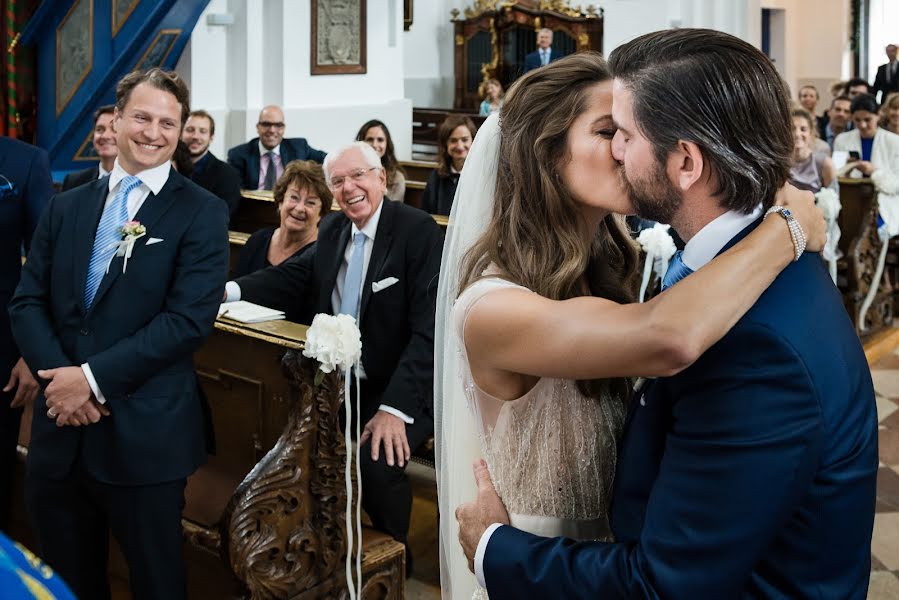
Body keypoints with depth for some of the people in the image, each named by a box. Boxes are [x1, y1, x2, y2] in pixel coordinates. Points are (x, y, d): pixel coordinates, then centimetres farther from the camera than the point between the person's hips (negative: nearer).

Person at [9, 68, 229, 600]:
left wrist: (95, 377, -17)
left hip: (145, 434, -4)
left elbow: (189, 320, -14)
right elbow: (27, 303, 7)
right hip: (60, 427, 4)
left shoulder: (202, 213, -4)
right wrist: (59, 375, -11)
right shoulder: (67, 207, 11)